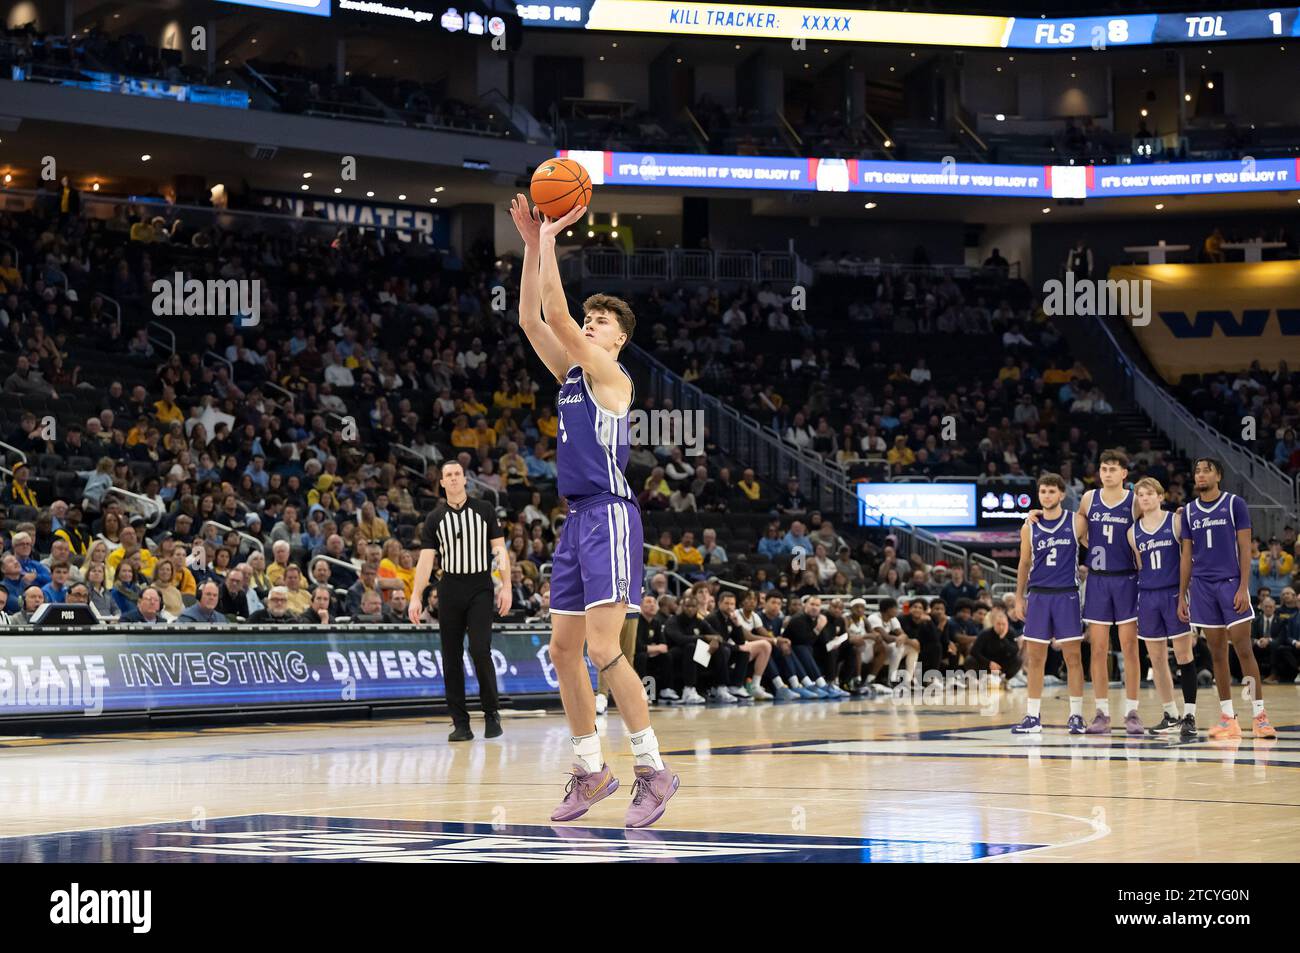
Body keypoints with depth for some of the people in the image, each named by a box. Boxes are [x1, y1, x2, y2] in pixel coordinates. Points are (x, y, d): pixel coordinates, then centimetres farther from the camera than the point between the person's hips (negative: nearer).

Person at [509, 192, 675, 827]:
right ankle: (590, 770, 16)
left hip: (609, 517, -9)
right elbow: (532, 320, 10)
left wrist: (550, 243, -11)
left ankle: (653, 769, -10)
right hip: (576, 519, 9)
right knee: (563, 650, 8)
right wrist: (533, 245, 4)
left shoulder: (610, 374, -6)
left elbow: (556, 314, -14)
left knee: (603, 649, -15)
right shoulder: (570, 372, 16)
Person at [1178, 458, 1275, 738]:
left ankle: (1259, 715, -6)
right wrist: (1182, 596, 10)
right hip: (1202, 586, 4)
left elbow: (1245, 549, -4)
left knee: (1243, 650, -8)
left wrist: (1243, 588, -12)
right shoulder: (1189, 512, 12)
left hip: (1231, 583, -4)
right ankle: (1227, 718, 8)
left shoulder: (1235, 504, 0)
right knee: (1217, 654, 5)